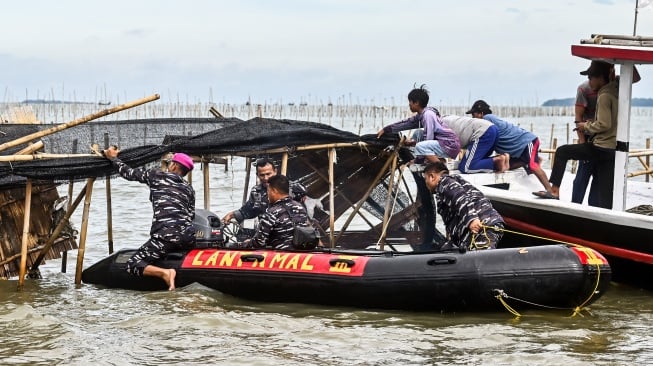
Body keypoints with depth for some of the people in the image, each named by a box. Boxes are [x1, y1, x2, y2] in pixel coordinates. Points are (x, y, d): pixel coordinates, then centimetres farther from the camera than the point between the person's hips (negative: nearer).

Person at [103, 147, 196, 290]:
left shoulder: (156, 175, 10)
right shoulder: (189, 189, 20)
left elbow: (129, 173, 18)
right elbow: (191, 216, 15)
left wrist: (113, 158, 33)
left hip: (165, 235, -5)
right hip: (188, 235, 5)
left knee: (132, 264, -2)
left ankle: (164, 272, -26)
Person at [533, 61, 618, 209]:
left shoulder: (604, 96, -12)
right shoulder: (615, 92, 13)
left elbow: (604, 124, -18)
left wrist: (586, 126, -3)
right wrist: (590, 124, 10)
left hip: (601, 148, -8)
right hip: (613, 149, 8)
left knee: (562, 152, 7)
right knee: (606, 195, 5)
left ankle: (554, 191, 7)